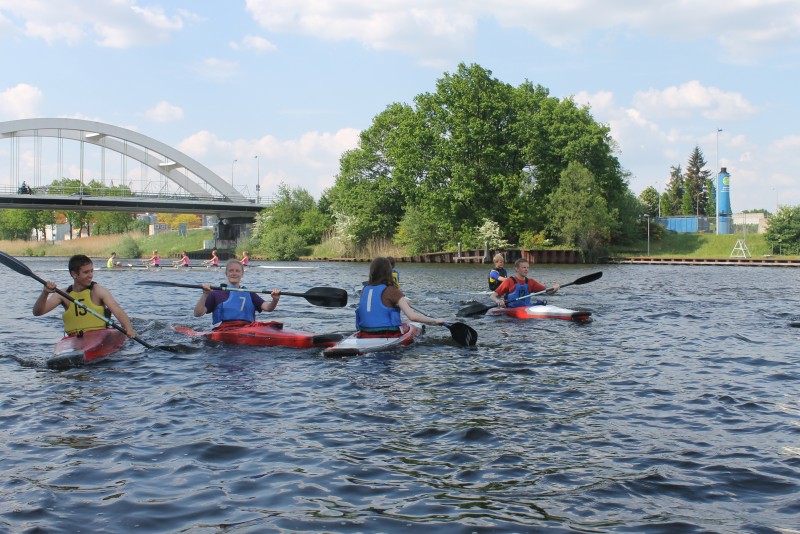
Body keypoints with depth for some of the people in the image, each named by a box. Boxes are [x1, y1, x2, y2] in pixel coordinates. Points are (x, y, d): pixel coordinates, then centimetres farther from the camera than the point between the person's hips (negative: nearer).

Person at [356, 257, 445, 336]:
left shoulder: (364, 290, 6)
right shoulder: (392, 291, -12)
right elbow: (412, 316, -20)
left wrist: (401, 302, 32)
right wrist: (435, 321, -9)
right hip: (387, 336, -5)